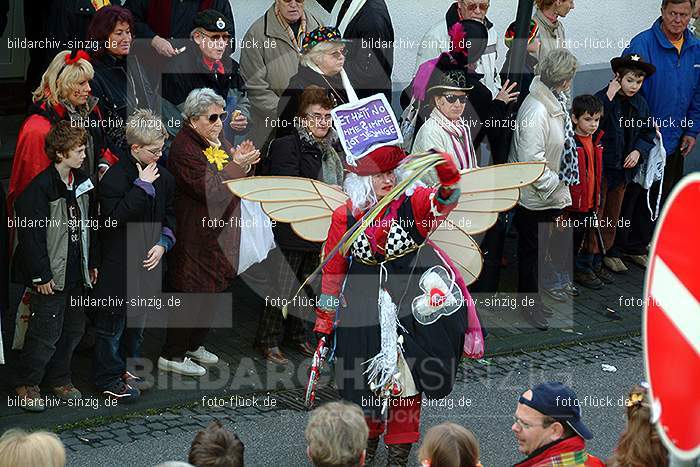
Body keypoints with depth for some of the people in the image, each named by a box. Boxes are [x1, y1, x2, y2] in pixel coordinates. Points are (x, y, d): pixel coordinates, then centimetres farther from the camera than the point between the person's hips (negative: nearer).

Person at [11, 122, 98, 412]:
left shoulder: (82, 183, 8)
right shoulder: (40, 188, -17)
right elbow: (32, 235, -17)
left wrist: (91, 263, 15)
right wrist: (41, 275, -16)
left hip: (75, 273, 8)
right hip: (50, 276, -7)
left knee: (73, 328, 13)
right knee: (47, 331, -4)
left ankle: (59, 379, 28)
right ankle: (26, 385, 11)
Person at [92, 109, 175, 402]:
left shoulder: (163, 177, 6)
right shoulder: (115, 177, -17)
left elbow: (169, 216, 15)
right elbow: (115, 217, -28)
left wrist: (163, 243, -2)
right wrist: (143, 185, -25)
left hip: (147, 261, 7)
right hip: (118, 265, -7)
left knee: (137, 320, 19)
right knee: (113, 322, 2)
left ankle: (128, 368, 34)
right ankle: (108, 378, 12)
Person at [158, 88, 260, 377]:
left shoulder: (217, 141, 10)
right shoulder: (184, 147, -18)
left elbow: (237, 181, 16)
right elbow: (210, 189, -24)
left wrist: (243, 160, -5)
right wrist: (237, 164, -21)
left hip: (221, 231, 9)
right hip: (197, 237, -9)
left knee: (217, 289, 17)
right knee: (193, 293, -4)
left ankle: (193, 345, 33)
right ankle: (172, 356, 7)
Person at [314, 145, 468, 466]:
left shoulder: (414, 203, -6)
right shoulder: (345, 217, -4)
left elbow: (445, 201, -26)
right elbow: (333, 269, 4)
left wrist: (447, 173, -47)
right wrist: (324, 319, 6)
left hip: (409, 307, -1)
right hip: (363, 305, 1)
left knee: (405, 377, 4)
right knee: (366, 378, 10)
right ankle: (368, 437, 36)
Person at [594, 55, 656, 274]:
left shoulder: (640, 103, 4)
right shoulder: (602, 98, -14)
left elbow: (648, 134, 11)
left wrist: (638, 151, -6)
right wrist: (609, 97, -32)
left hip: (623, 166, 6)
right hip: (601, 164, -6)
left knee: (614, 212, 17)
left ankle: (610, 251, 29)